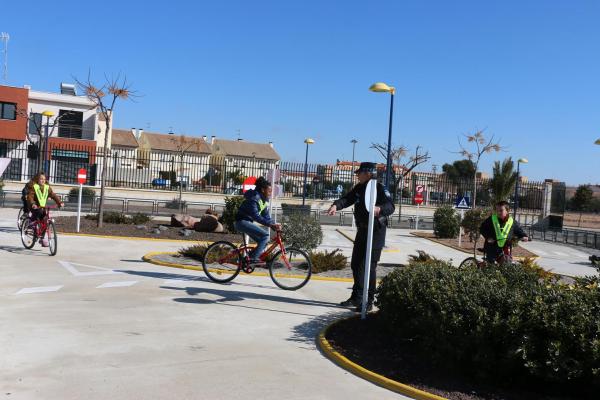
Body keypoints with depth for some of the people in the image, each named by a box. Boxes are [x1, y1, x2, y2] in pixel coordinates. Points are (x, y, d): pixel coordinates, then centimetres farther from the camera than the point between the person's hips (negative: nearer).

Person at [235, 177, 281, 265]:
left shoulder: (264, 200, 9)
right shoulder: (254, 198, -20)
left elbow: (266, 216, 8)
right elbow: (256, 216, -29)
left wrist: (274, 226, -8)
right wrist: (271, 224, -34)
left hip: (248, 222, 10)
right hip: (242, 221, -10)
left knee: (263, 241, 2)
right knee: (265, 235, -20)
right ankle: (253, 258, -17)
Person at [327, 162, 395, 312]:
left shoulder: (380, 189, -14)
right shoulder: (359, 188, 9)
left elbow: (390, 206, -25)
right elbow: (347, 199, 1)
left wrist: (379, 209, -47)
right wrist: (336, 205, -20)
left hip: (376, 232, -8)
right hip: (361, 231, 8)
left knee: (369, 266, -8)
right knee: (356, 264, 15)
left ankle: (368, 301, 1)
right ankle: (356, 297, 30)